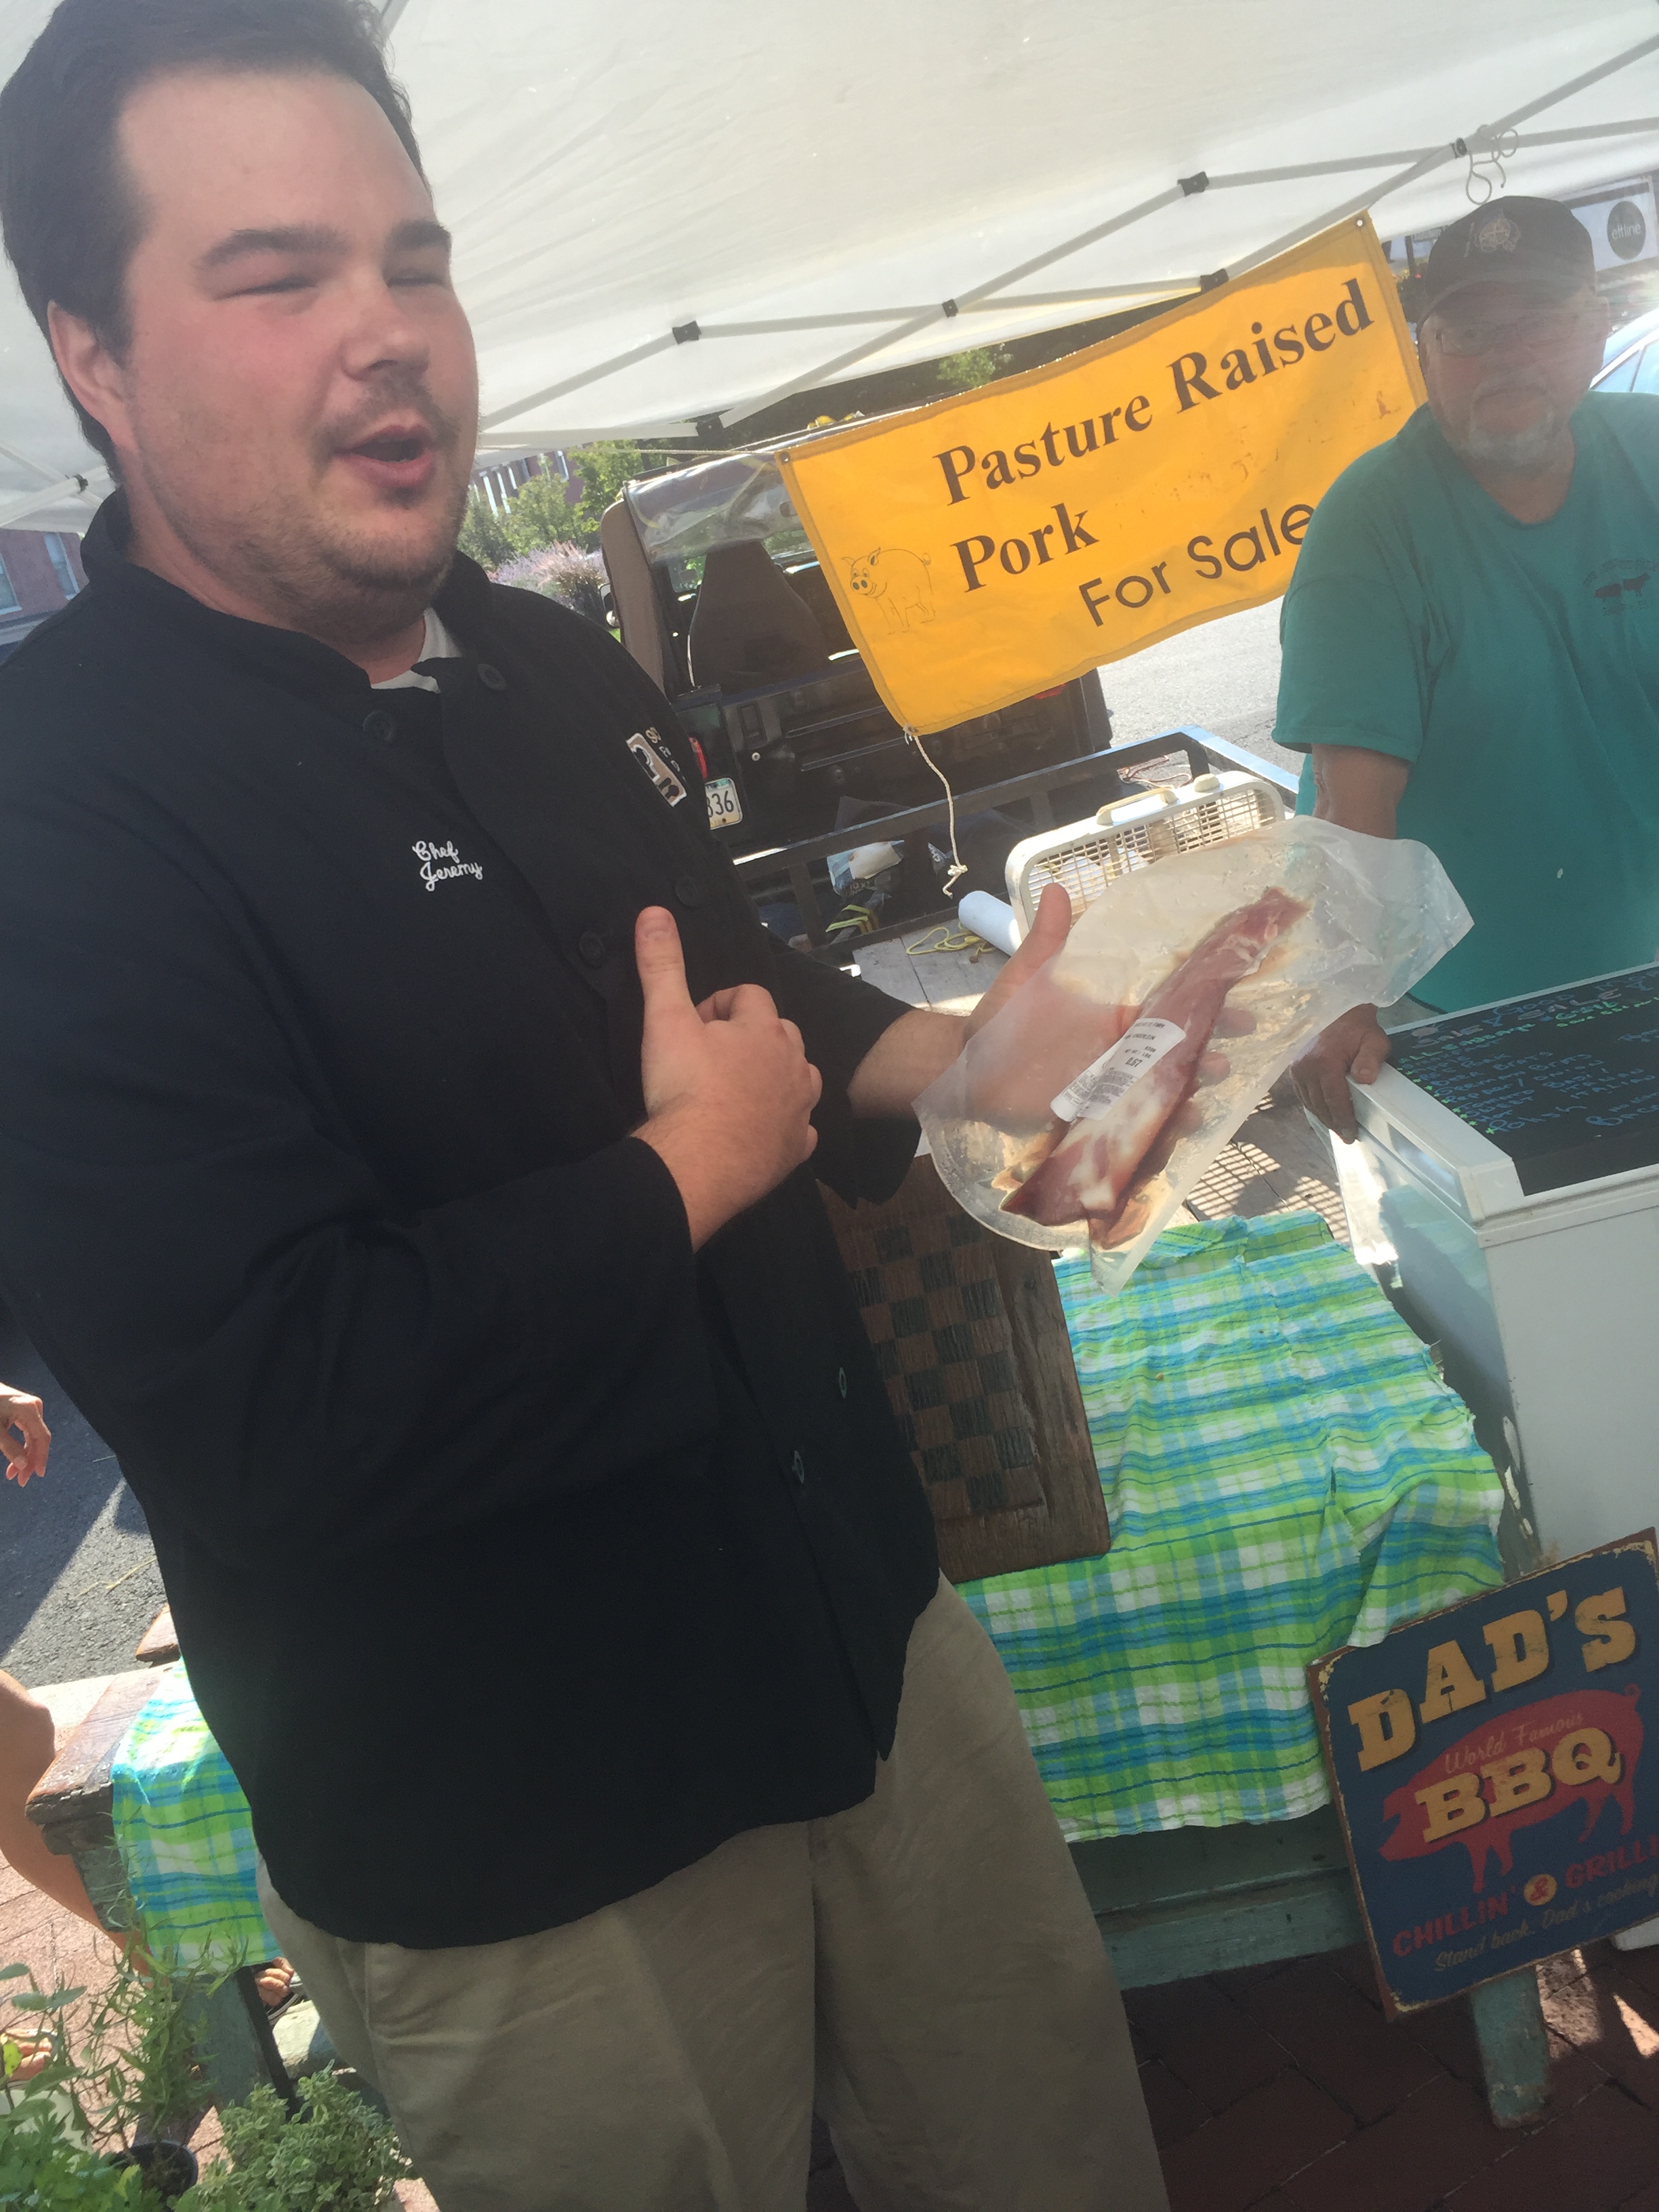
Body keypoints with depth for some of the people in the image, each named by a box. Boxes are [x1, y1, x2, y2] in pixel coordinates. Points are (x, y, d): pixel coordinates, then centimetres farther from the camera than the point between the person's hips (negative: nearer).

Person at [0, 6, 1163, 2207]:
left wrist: (951, 1060, -2)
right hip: (524, 1855, -6)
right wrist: (694, 1171, -19)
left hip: (869, 1630, 7)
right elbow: (278, 1411, -30)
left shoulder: (556, 667, 4)